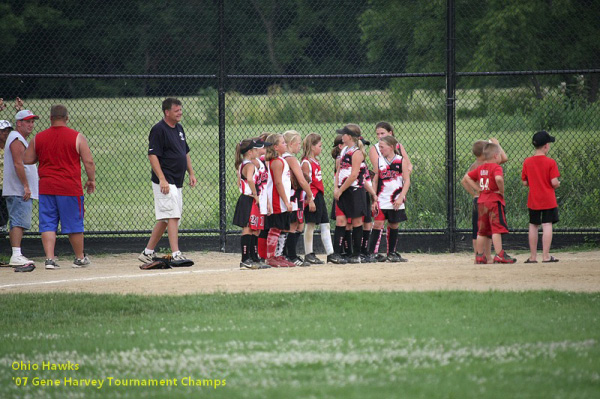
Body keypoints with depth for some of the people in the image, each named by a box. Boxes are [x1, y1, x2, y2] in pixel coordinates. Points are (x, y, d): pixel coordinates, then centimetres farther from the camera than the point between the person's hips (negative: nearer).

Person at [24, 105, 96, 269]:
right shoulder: (77, 137, -5)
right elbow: (88, 161, -6)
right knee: (74, 224, 8)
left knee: (47, 224, 4)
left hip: (46, 187, 2)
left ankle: (49, 258, -6)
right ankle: (80, 258, 20)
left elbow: (27, 160, 10)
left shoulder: (38, 138, 3)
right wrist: (91, 180, 8)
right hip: (70, 187, -2)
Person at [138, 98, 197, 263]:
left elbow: (185, 152, 26)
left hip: (177, 182, 9)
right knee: (173, 216, -15)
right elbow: (152, 155, -17)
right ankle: (175, 254, -20)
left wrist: (191, 173, 17)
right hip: (165, 182, -9)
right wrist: (162, 179, -24)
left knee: (165, 219, 12)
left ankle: (148, 253, 19)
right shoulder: (159, 130, -12)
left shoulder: (179, 128, 16)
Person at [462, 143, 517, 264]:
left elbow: (467, 177, 15)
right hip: (494, 200, -7)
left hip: (481, 201, 7)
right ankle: (499, 255, -12)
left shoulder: (480, 168, 11)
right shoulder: (496, 167, -11)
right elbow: (498, 178, -31)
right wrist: (502, 191, -15)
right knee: (496, 228, -8)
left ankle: (480, 256, 16)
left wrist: (478, 188, 10)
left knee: (482, 230, 12)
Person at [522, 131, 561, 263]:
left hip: (533, 201, 3)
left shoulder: (527, 162, 0)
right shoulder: (550, 162, -11)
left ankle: (533, 256, 13)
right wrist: (557, 185, 7)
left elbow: (525, 183, 2)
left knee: (533, 226, 10)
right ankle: (546, 256, -4)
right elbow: (554, 182, -15)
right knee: (547, 226, -2)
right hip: (548, 200, -3)